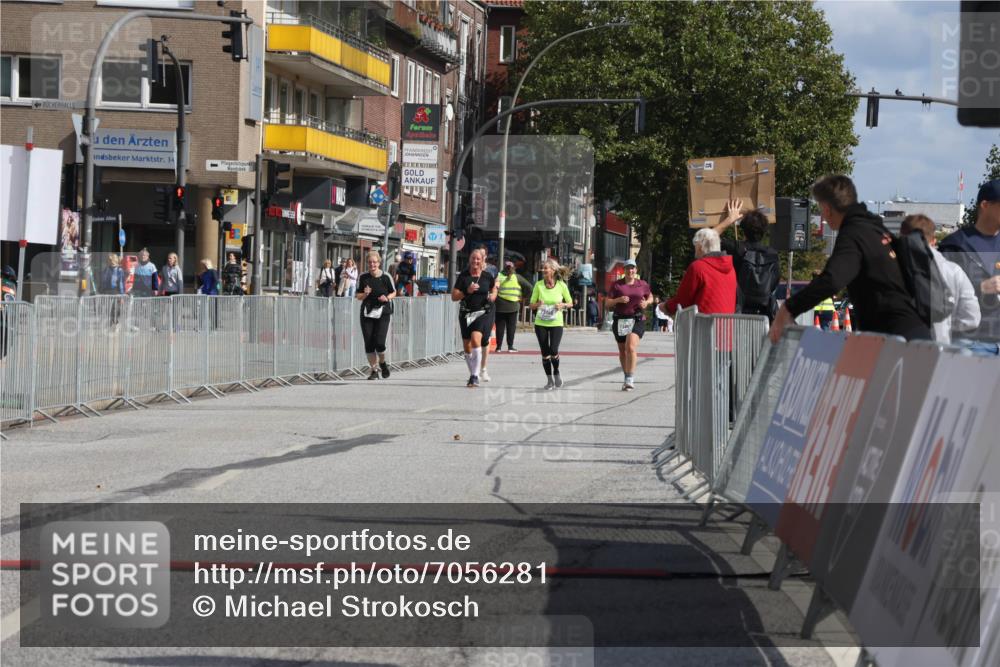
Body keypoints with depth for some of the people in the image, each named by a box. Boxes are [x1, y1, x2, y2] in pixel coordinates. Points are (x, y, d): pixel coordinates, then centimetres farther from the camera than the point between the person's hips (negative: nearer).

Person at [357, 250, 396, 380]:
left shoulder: (386, 277, -2)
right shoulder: (363, 277, 2)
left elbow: (394, 292, 11)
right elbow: (358, 297, 8)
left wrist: (387, 298, -10)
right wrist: (365, 294, -13)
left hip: (382, 313, -2)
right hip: (367, 313, 2)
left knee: (379, 342, -13)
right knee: (369, 344, 0)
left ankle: (382, 363, 17)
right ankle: (374, 370, 13)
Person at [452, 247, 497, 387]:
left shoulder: (487, 276, 1)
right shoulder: (463, 276, -2)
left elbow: (494, 286, 22)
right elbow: (454, 296, -3)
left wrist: (493, 295, 1)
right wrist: (467, 291, -18)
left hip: (484, 313, -2)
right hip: (466, 313, 2)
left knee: (476, 339, -23)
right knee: (467, 346, 7)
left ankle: (475, 376, -22)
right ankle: (473, 373, 28)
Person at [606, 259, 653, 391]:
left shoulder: (642, 285, 6)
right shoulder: (617, 285, 3)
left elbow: (650, 297, 23)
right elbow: (607, 303, 1)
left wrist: (646, 302, 0)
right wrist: (618, 300, -17)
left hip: (637, 320, -2)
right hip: (620, 320, 2)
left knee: (631, 347, -22)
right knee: (622, 351, 12)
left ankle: (630, 379, -21)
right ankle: (627, 378, 29)